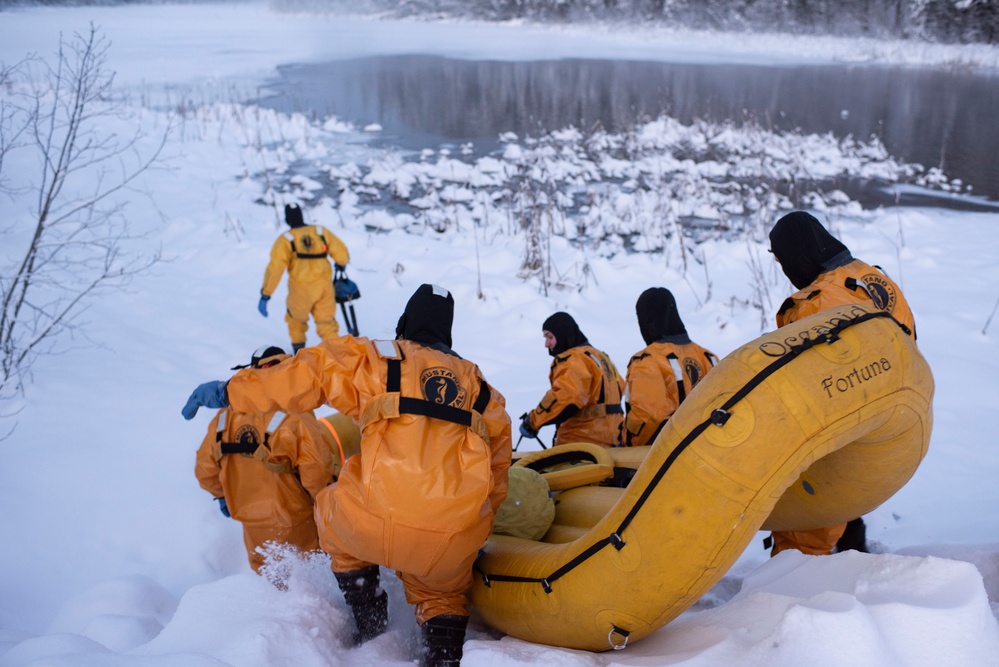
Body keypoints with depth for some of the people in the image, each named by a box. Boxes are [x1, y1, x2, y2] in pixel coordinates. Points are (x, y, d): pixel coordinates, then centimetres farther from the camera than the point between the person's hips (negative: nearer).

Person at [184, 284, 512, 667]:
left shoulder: (376, 359, 13)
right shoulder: (479, 385, 23)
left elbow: (307, 375, 7)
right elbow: (496, 470, 21)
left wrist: (230, 391, 15)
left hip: (378, 523, -3)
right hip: (457, 538, 3)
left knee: (333, 511, 32)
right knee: (443, 595, 33)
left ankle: (369, 625, 32)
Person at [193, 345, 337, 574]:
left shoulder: (224, 419, -7)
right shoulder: (296, 420, -23)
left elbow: (206, 469, 3)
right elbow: (318, 472, -24)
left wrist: (223, 496, 22)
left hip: (253, 526, 4)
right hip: (296, 521, -4)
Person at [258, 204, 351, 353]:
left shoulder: (285, 240, -7)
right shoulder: (321, 232, 2)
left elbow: (274, 269, -13)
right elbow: (342, 254, 2)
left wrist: (265, 295, -11)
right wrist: (341, 264, 26)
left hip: (301, 290, -2)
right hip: (324, 286, 2)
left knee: (295, 318, 24)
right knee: (326, 321, 10)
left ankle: (299, 350, 34)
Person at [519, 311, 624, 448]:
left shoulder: (573, 359, -12)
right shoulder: (598, 356, 20)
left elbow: (565, 398, -26)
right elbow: (620, 387, 25)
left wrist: (532, 422, -19)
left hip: (582, 443, -10)